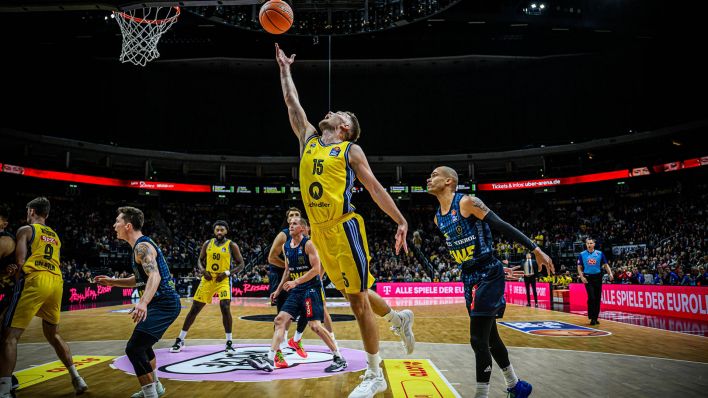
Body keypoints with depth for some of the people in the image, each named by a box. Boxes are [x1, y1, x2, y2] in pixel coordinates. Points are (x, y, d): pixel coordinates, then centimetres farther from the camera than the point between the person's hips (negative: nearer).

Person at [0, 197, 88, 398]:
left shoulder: (26, 230, 7)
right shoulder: (55, 236, 26)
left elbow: (20, 260, -4)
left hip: (35, 280, -6)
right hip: (57, 282, 6)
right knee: (53, 334, 21)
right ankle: (77, 379, 18)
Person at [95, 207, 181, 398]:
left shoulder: (142, 246, -16)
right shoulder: (140, 246, 16)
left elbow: (155, 276, -33)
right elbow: (139, 279, 28)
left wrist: (143, 303, -47)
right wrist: (112, 282, 20)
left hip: (164, 304, -11)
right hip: (162, 303, 11)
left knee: (134, 348, -15)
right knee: (141, 343, 27)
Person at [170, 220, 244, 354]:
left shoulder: (231, 245, -5)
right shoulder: (207, 244, 4)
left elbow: (241, 264, -4)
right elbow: (200, 260, 15)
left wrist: (227, 273, -18)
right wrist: (203, 270, -7)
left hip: (223, 280, -3)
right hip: (208, 279, 3)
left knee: (225, 308, -20)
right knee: (194, 309, 5)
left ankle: (229, 343, -8)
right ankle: (180, 340, 19)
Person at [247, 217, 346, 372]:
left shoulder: (308, 244, -11)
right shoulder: (286, 246, 11)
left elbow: (316, 269, -18)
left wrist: (296, 282, -22)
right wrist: (279, 290, 19)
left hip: (311, 288, -7)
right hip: (296, 290, 8)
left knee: (315, 325, -13)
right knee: (280, 319, -2)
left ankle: (339, 358, 0)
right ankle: (270, 359, 0)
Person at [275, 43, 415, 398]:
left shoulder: (351, 150, 1)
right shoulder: (308, 139, 15)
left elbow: (375, 188, -1)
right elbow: (292, 102, 22)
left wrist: (401, 221, -5)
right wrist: (284, 68, 29)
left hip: (344, 229, -6)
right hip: (319, 231, 6)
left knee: (358, 300, -2)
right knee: (354, 294, 16)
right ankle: (400, 318, 41)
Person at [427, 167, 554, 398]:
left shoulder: (467, 202, -14)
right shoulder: (438, 219, 9)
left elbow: (503, 227, -16)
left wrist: (535, 250, -19)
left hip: (488, 275, -8)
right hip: (469, 278, 8)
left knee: (478, 339, -10)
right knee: (489, 336, 16)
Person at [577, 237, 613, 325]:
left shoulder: (600, 254, 3)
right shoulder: (582, 255, 1)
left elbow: (605, 265, 5)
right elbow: (579, 268, 5)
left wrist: (610, 273, -11)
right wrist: (582, 277, -9)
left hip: (598, 277, 2)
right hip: (588, 278, -2)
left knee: (598, 299, 5)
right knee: (591, 298, -11)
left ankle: (595, 318, 16)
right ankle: (592, 318, -2)